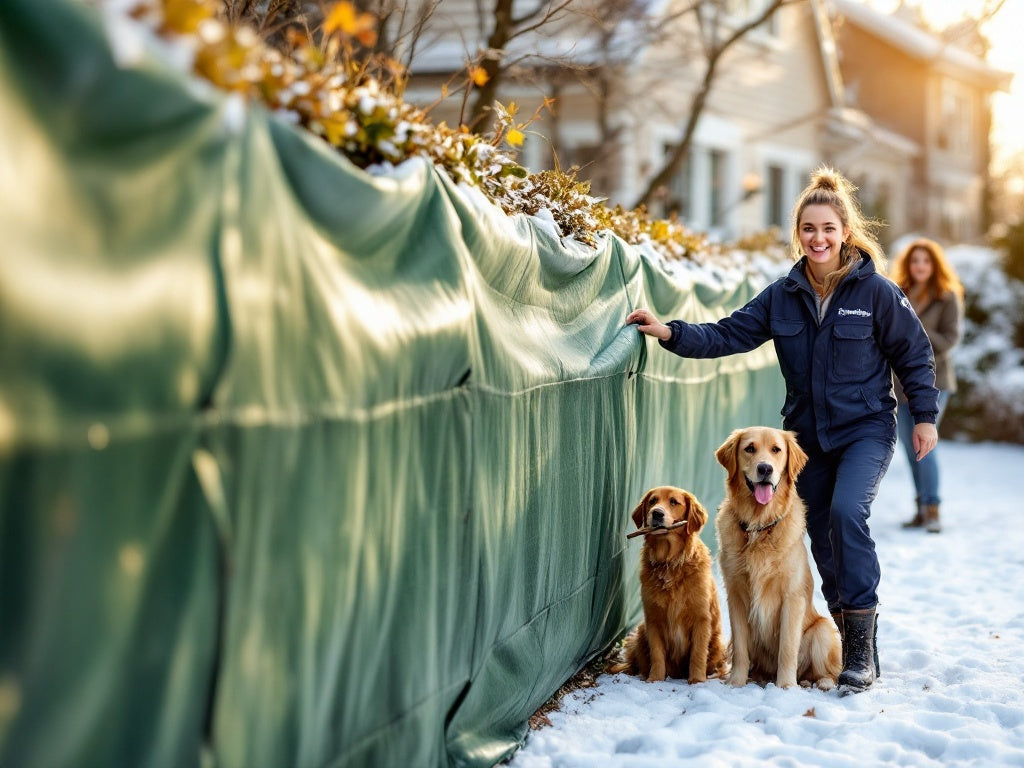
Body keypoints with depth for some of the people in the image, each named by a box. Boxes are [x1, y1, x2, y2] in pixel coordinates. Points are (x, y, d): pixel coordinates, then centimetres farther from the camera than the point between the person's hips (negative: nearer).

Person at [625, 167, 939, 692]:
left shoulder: (875, 290, -9)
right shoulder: (783, 296, 1)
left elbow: (914, 355, -1)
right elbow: (729, 334, -2)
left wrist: (924, 417, -4)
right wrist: (671, 333, -14)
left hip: (866, 431, -5)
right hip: (808, 434, 5)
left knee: (846, 513, -26)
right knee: (823, 541, 8)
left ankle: (862, 650, -19)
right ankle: (851, 643, 24)